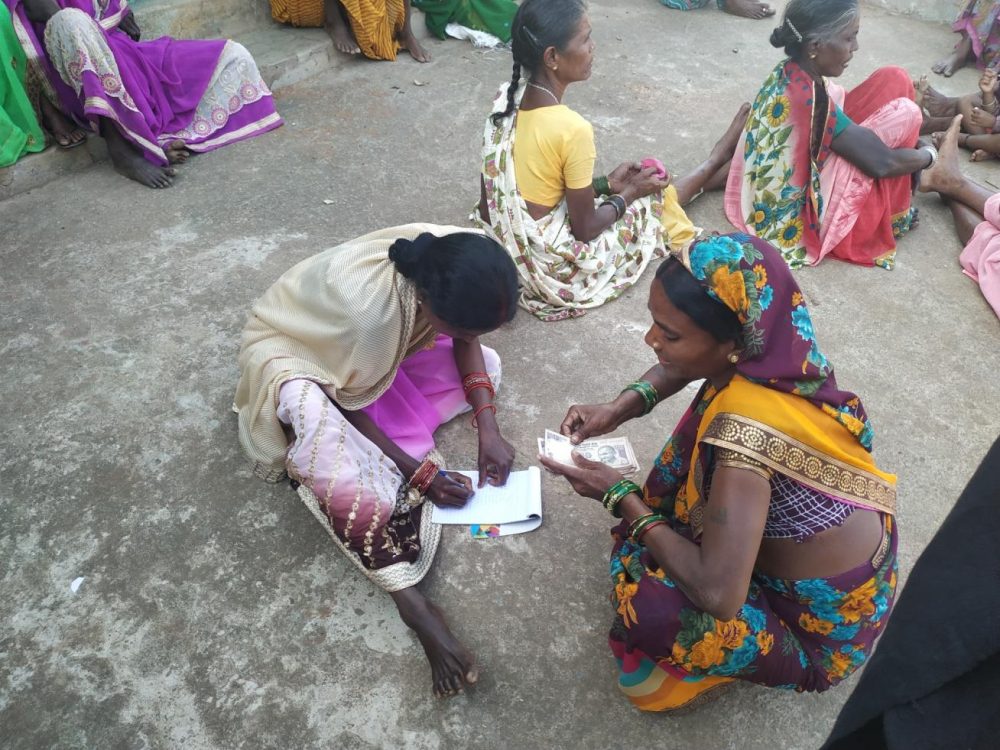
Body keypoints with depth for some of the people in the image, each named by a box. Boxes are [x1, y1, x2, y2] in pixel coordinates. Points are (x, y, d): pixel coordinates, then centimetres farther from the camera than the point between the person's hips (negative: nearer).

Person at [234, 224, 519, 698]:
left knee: (486, 365, -3)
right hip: (292, 354, -6)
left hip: (380, 351, 7)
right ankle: (408, 597, -33)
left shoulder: (452, 264, -26)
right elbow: (349, 405, -25)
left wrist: (488, 430, -17)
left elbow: (466, 342, -7)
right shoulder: (369, 309, -43)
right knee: (316, 417, -40)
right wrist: (418, 472, -21)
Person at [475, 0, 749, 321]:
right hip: (552, 269, -7)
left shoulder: (505, 99, -6)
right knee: (654, 198, 16)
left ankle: (716, 168, 46)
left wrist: (606, 183, 9)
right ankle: (716, 164, 44)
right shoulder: (571, 129, -29)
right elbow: (584, 229, -19)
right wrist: (630, 192, -1)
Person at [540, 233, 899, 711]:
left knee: (646, 602, -26)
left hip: (823, 622, -7)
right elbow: (681, 366, 7)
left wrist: (621, 497, -25)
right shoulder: (771, 350, -16)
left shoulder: (746, 426, -38)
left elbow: (718, 594, -38)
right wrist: (620, 408, -11)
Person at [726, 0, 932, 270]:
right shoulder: (810, 101, -30)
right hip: (793, 221, -8)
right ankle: (891, 217, 12)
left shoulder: (789, 73, -4)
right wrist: (929, 153, -2)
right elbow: (882, 163, -23)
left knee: (894, 81, 2)